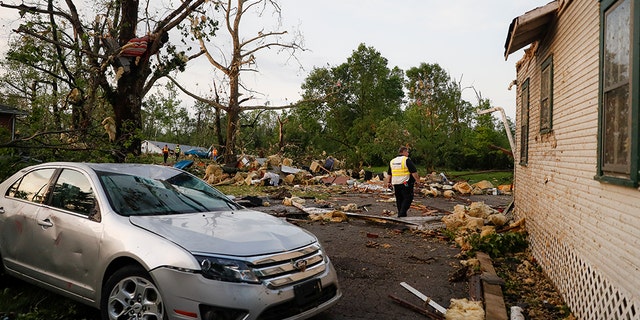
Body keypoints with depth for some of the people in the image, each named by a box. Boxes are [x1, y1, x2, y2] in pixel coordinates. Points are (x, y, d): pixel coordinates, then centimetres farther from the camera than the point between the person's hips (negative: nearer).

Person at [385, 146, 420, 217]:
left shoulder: (392, 161, 14)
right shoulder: (407, 160, -8)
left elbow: (389, 173, 21)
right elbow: (414, 172, -12)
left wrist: (388, 182, 28)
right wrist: (417, 179, -1)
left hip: (395, 184, 7)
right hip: (405, 184, -7)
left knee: (399, 199, 14)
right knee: (408, 198, -2)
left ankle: (401, 214, 19)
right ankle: (402, 214, -13)